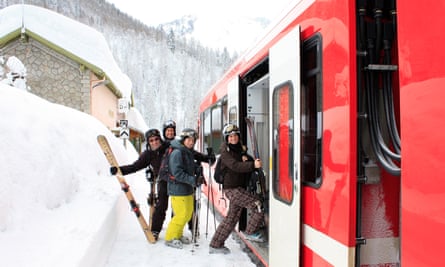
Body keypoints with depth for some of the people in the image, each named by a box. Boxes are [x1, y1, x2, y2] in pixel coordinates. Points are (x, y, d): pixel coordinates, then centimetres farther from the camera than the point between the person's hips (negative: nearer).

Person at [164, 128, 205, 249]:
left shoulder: (189, 152, 13)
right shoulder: (177, 153, -17)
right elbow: (177, 173, -24)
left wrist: (197, 179, 3)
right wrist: (193, 180, -25)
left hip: (188, 189, 9)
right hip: (178, 189, -9)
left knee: (188, 213, 16)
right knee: (181, 215, -5)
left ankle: (178, 235, 34)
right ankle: (170, 238, 14)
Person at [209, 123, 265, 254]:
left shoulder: (240, 150, 15)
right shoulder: (225, 151, -9)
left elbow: (251, 162, 14)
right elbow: (235, 166, -25)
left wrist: (247, 159, -8)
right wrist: (253, 165, -34)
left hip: (240, 187, 8)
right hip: (232, 188, -8)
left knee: (232, 217, 13)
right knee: (258, 206, -13)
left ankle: (215, 245, 22)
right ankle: (251, 232, 5)